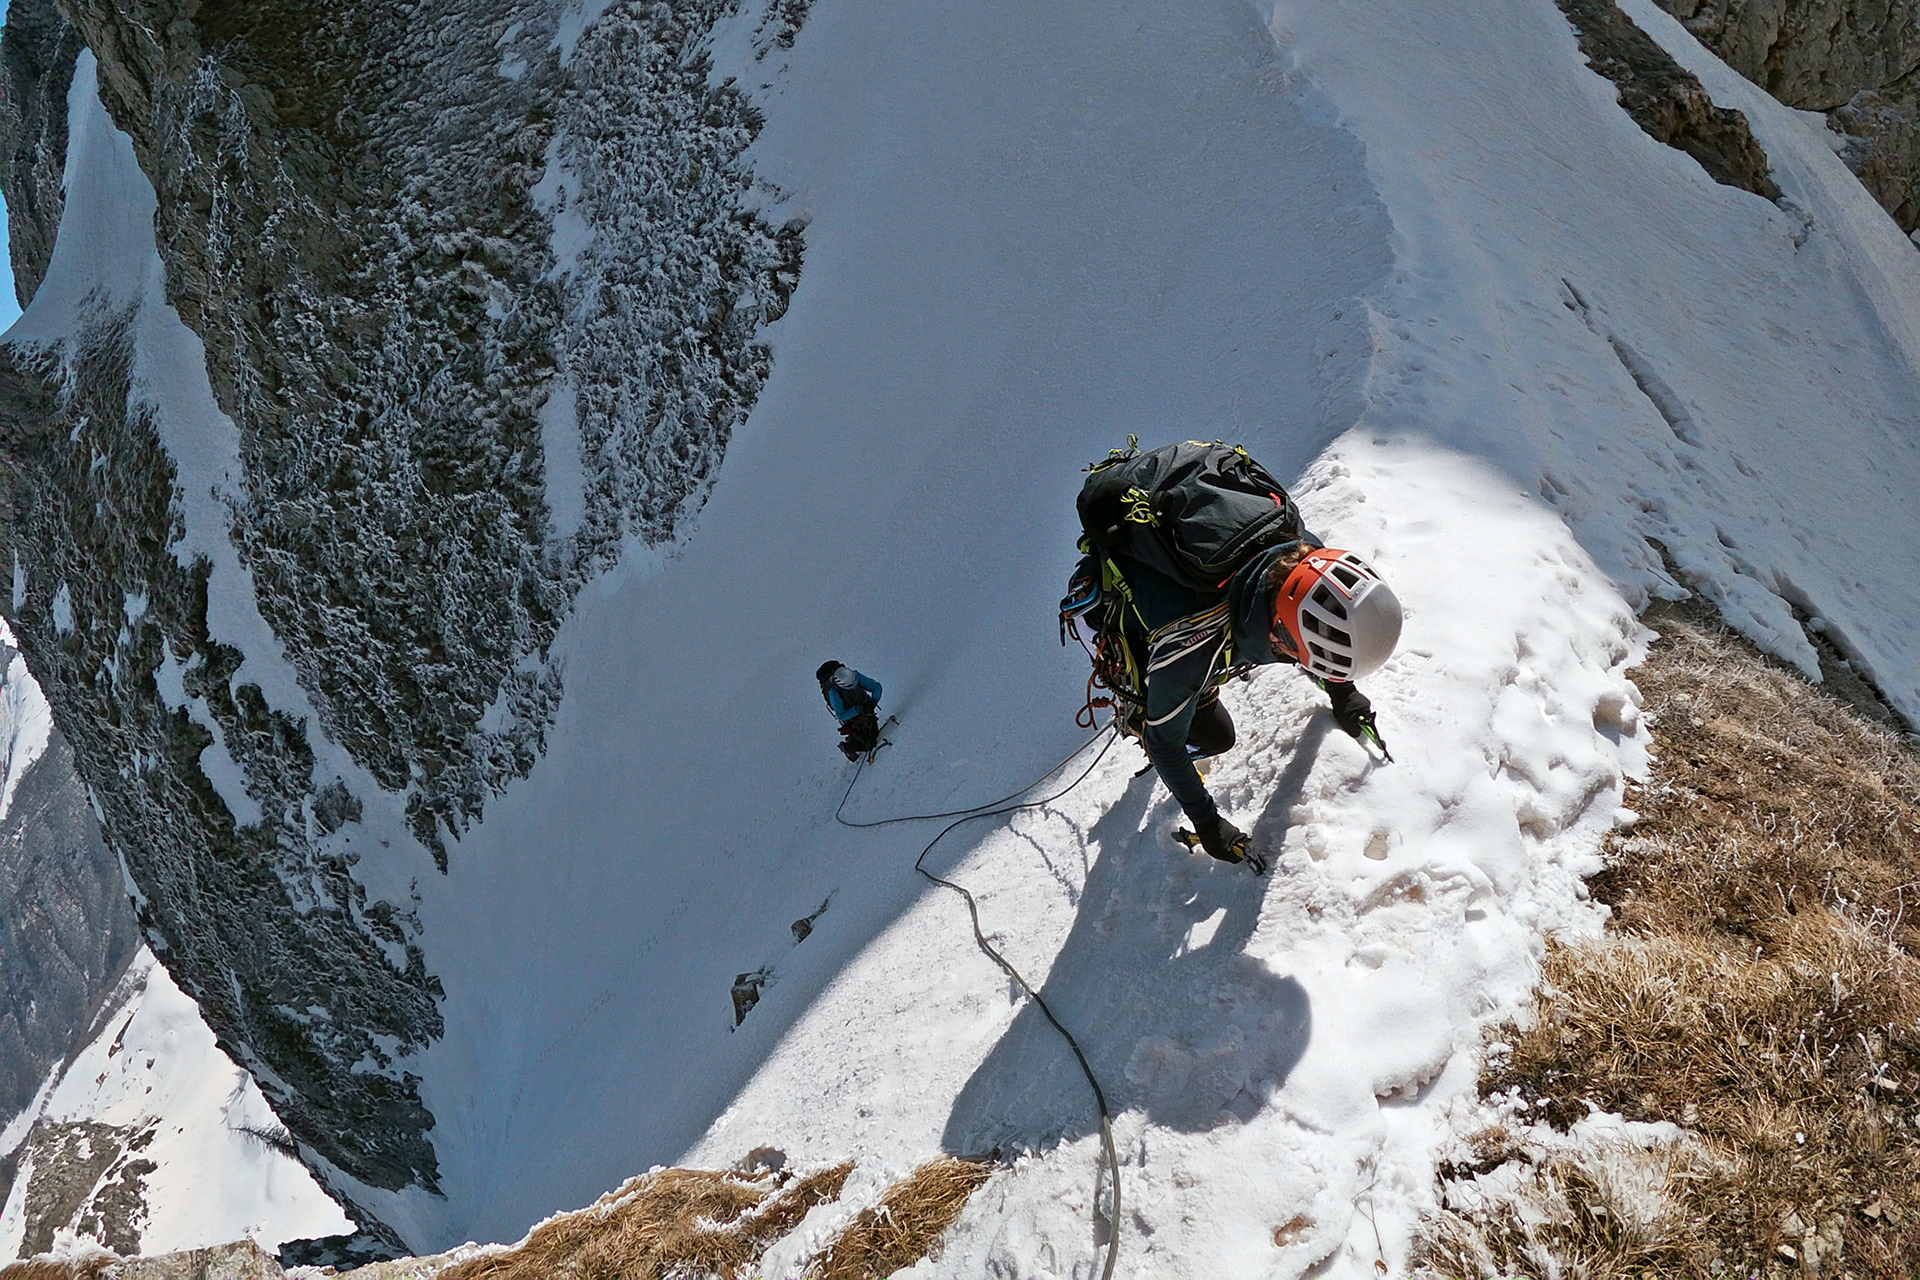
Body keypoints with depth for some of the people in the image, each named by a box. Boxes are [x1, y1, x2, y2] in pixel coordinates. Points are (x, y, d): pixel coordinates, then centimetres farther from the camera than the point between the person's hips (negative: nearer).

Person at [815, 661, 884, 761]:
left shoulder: (854, 675, -28)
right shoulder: (832, 692, -37)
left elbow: (876, 686, -18)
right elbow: (841, 715, -31)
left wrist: (873, 701, -36)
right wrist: (858, 709, -42)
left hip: (866, 711, 4)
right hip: (852, 718, -4)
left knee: (874, 736, 17)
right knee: (866, 745, 4)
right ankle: (846, 748, 34)